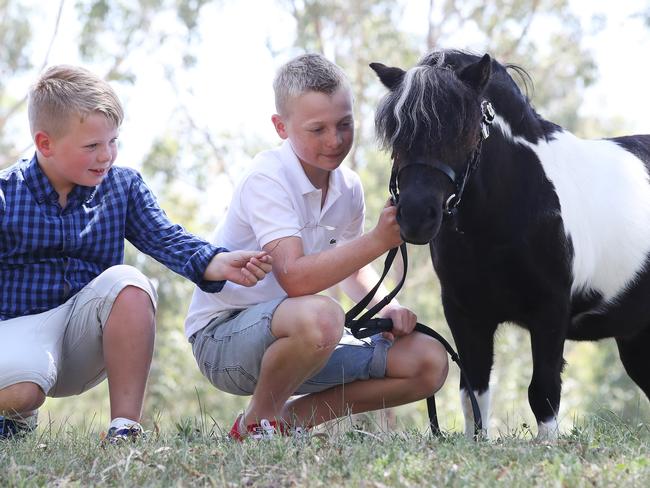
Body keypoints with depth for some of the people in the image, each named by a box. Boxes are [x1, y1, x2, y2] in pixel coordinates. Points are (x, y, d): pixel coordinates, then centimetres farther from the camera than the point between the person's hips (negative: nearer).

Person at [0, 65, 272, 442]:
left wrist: (217, 263, -27)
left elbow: (167, 240, -6)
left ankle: (125, 425, -25)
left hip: (86, 334, 3)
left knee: (127, 282, -30)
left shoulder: (123, 186, 5)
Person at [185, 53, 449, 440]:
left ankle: (292, 417, 3)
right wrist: (379, 239, -38)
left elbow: (350, 267, 23)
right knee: (320, 315, -41)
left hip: (294, 334, 8)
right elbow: (294, 278, -33)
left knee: (429, 362, -4)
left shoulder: (348, 187, 4)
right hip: (223, 333, -8)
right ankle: (257, 422, -12)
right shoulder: (268, 178, -20)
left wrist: (387, 307, 2)